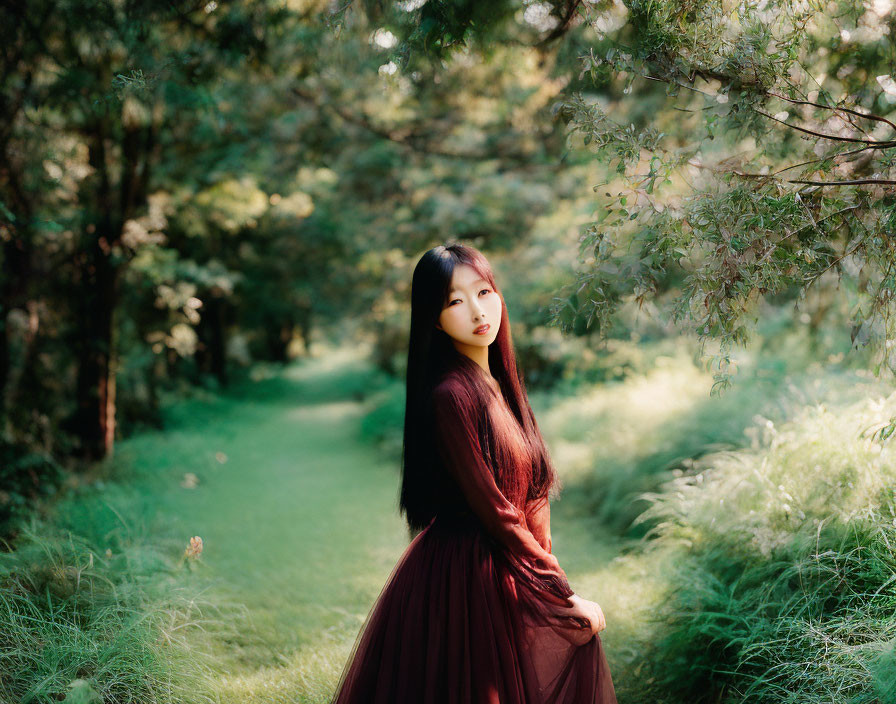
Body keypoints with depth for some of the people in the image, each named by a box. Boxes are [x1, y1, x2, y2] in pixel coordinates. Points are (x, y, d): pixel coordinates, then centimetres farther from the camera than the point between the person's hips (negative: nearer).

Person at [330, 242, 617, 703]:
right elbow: (492, 510, -19)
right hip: (465, 582, -8)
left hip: (509, 574, 8)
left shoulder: (497, 383, 7)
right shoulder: (453, 393, -19)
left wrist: (543, 570, 4)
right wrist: (566, 599, -14)